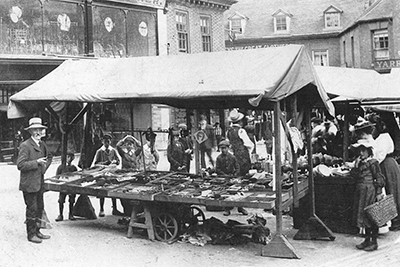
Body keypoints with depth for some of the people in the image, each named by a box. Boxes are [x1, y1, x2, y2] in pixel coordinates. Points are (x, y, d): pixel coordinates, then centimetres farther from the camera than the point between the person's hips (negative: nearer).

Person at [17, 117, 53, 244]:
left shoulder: (42, 144, 11)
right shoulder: (25, 146, -13)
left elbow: (49, 156, 30)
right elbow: (20, 165, -19)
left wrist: (45, 167, 13)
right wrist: (36, 162, -22)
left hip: (39, 183, 8)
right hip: (29, 184, -8)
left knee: (40, 208, 12)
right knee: (32, 208, -2)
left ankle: (37, 231, 24)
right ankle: (31, 234, 9)